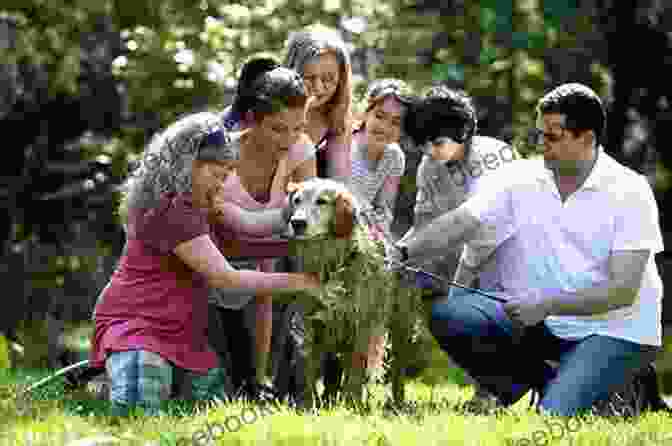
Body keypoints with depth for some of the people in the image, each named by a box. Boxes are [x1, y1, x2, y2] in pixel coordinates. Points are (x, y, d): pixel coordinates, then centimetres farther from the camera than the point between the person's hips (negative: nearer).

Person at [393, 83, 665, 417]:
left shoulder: (630, 192, -9)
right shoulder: (519, 179, 2)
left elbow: (623, 290, -15)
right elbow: (459, 223, -8)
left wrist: (546, 305, -24)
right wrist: (402, 252, -25)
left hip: (612, 330, -4)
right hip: (536, 317, 5)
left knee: (555, 415, -27)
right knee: (447, 316, -17)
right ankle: (543, 382, 4)